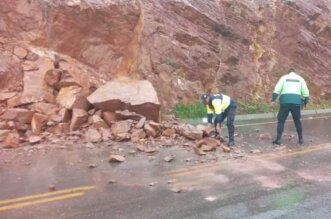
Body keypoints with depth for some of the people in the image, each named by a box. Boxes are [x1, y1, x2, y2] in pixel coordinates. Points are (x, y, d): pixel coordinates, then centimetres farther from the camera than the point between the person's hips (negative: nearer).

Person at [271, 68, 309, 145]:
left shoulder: (284, 77, 13)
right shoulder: (300, 78, 16)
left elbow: (277, 89, -1)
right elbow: (306, 93, 9)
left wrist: (273, 100, -1)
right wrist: (305, 102, 20)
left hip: (285, 102, -1)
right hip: (296, 102, 1)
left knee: (281, 121, 4)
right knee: (297, 121, 15)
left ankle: (278, 139, -2)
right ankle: (300, 139, 22)